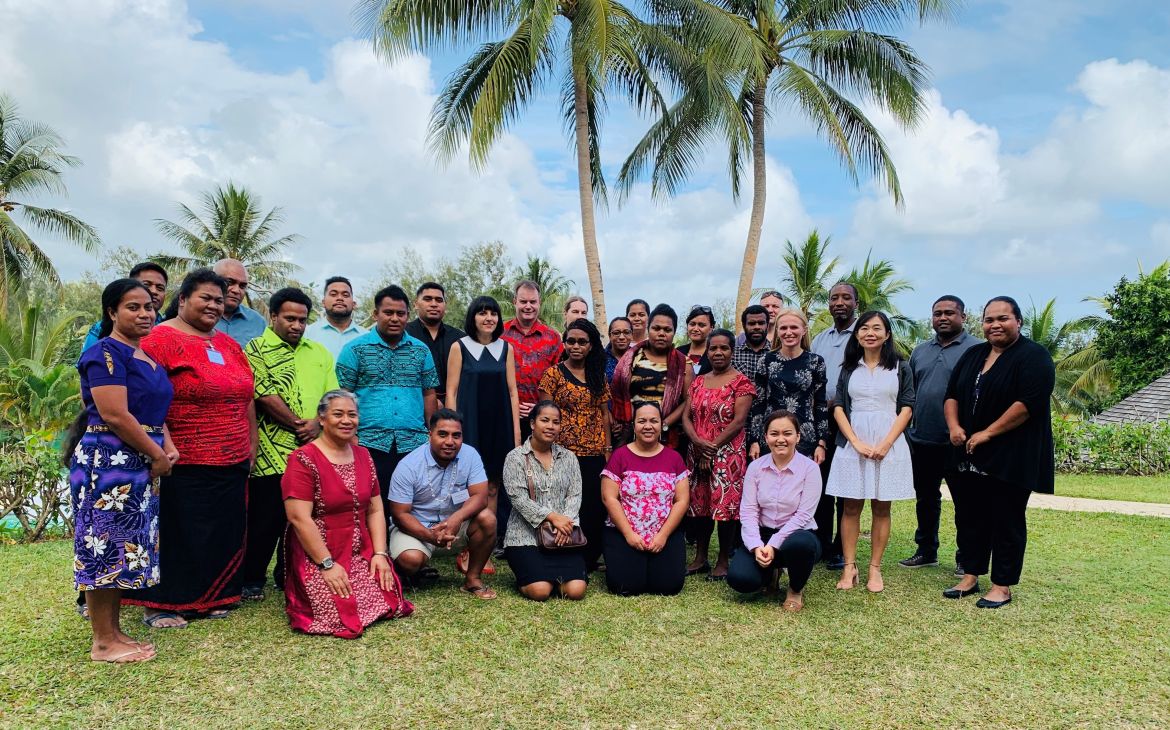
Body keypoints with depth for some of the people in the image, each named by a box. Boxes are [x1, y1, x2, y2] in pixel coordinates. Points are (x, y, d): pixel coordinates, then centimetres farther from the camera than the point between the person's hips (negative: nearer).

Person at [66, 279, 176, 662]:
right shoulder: (105, 353, -12)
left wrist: (169, 450, 3)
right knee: (107, 545, -2)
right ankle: (103, 642, 8)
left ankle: (115, 631, 23)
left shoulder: (147, 357, 15)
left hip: (141, 467, 9)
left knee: (127, 547, 13)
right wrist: (157, 456, -12)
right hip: (108, 462, -9)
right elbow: (115, 416, -20)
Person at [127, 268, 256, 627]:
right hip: (184, 464, -7)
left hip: (232, 463, 7)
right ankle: (158, 605, 16)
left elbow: (247, 397, 19)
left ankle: (211, 597, 26)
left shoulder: (228, 344, 15)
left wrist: (251, 443, 16)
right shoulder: (162, 339, -7)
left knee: (223, 533, 12)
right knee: (177, 535, 2)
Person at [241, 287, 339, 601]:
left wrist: (317, 423, -8)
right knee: (265, 519, 1)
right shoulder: (256, 349, 0)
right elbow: (265, 396, -10)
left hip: (313, 451, 5)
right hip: (272, 452, -4)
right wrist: (298, 425, -10)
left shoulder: (320, 353, 16)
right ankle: (251, 581, 16)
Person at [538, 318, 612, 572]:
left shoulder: (599, 377, 12)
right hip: (565, 451, -4)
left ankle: (590, 559, 18)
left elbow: (605, 415, 13)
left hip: (596, 453, 4)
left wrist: (608, 450, 6)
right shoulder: (554, 374, 0)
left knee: (595, 506, 4)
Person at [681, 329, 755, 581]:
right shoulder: (698, 382, 13)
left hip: (728, 454, -5)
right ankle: (700, 558, 21)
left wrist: (713, 447, -14)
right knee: (699, 504, 9)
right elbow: (686, 416, 8)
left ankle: (723, 561, 9)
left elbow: (739, 420, -11)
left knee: (725, 505, -3)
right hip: (697, 454, 5)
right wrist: (698, 441, -10)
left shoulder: (741, 382, -3)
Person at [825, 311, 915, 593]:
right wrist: (856, 442, -10)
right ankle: (849, 567, 7)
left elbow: (906, 408, 0)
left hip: (889, 444, -1)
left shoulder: (900, 368, 6)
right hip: (853, 443, 1)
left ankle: (875, 569, 11)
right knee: (851, 506, 2)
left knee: (881, 507, 4)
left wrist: (885, 444, -11)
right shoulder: (848, 368, 10)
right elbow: (838, 407, 4)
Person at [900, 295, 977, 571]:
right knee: (925, 498, 15)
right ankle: (926, 551, 28)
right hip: (922, 440, 5)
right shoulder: (920, 351, 12)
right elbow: (907, 394, 17)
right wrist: (905, 429, 11)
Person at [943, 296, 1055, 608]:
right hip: (969, 457, 7)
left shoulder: (1034, 357, -8)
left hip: (1010, 460, -6)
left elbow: (1029, 402, -19)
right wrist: (954, 425, -5)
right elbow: (952, 394, 14)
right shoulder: (972, 355, 14)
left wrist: (987, 433, -19)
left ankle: (1002, 587, 12)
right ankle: (971, 577, 23)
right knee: (969, 518, 11)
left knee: (1006, 522, 2)